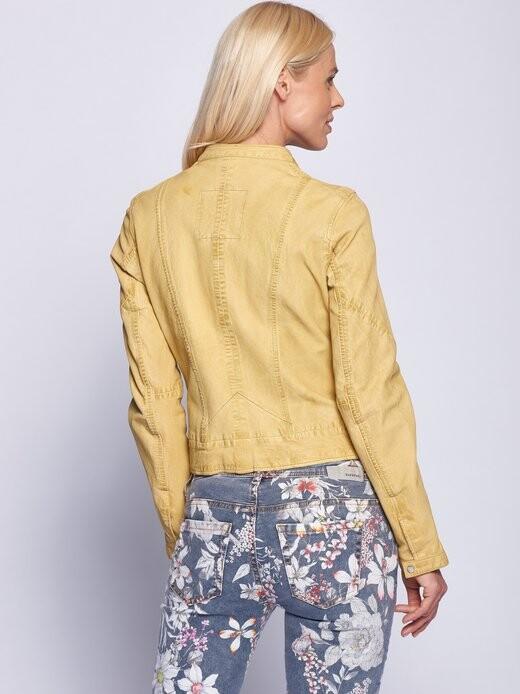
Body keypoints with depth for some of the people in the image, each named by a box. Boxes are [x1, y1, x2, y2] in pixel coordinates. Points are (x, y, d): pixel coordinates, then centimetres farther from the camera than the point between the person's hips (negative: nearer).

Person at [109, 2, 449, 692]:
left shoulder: (148, 217, 1)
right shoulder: (333, 214, -10)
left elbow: (152, 400, 3)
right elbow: (370, 394, -9)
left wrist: (179, 530, 14)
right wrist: (421, 549, 0)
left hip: (215, 522, 3)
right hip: (334, 516, -3)